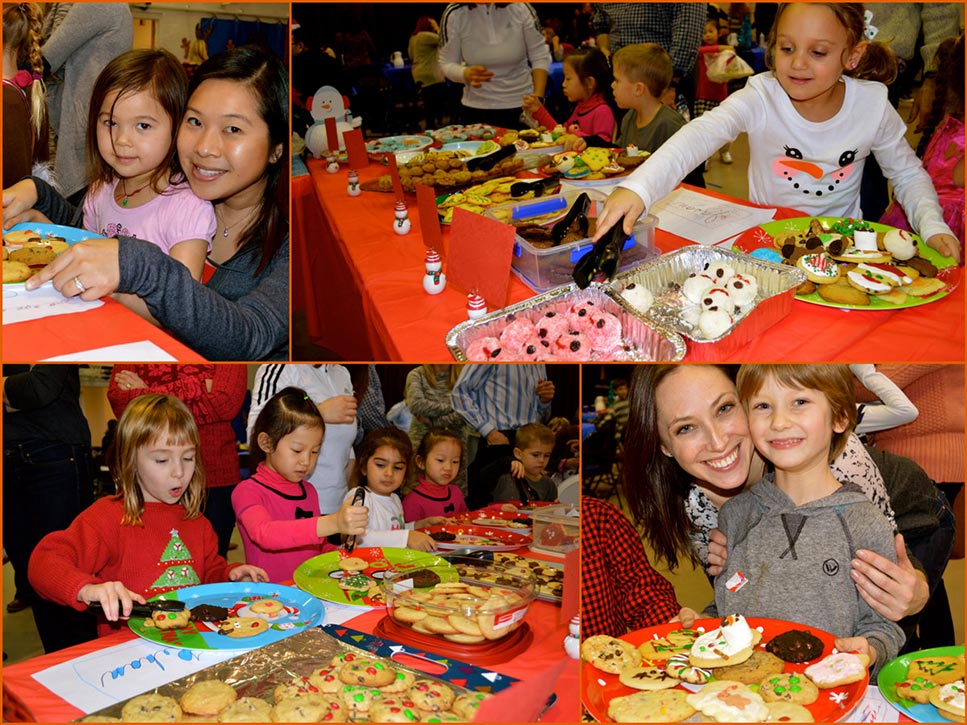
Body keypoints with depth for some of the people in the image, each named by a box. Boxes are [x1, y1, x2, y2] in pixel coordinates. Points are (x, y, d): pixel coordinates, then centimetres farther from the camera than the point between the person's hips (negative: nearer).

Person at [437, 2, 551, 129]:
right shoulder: (453, 14, -11)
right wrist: (467, 74, -26)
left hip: (521, 105, 0)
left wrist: (538, 97, -16)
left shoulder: (521, 7, -11)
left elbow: (540, 56, -4)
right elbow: (447, 64, -4)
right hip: (477, 108, 0)